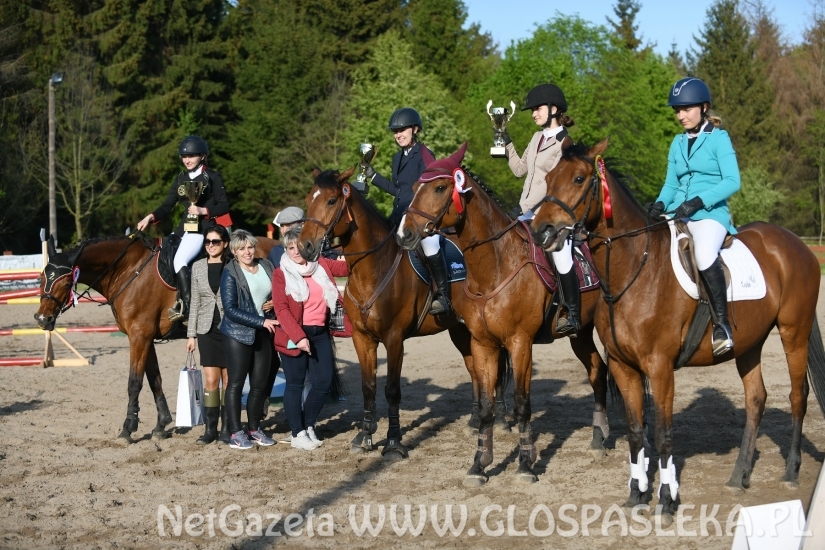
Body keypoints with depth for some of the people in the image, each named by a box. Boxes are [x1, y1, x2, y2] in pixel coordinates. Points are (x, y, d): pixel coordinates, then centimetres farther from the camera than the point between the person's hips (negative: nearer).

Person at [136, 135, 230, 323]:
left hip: (203, 227, -8)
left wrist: (203, 210, -18)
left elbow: (224, 206, -3)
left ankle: (186, 307, -30)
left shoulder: (212, 177, -1)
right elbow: (167, 206, 12)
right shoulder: (181, 178, 16)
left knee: (180, 259, -28)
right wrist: (150, 217, -5)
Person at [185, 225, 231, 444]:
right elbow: (195, 302, 9)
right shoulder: (198, 267, 6)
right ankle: (210, 428, 8)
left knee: (228, 379, 3)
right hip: (208, 329, 2)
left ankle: (226, 429, 11)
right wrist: (191, 334, 7)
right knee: (211, 380, 1)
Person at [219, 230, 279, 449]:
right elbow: (231, 310, -15)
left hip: (263, 334, 5)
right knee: (236, 383, 1)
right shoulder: (230, 273, -9)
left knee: (260, 384, 10)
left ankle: (255, 429, 23)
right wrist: (262, 321, -20)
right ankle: (236, 433, 6)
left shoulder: (266, 266, 6)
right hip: (238, 334, -5)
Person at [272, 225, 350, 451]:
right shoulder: (281, 274, -6)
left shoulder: (321, 265, 6)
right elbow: (281, 309, -12)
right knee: (295, 384, 2)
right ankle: (298, 434, 11)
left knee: (324, 382, 6)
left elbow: (346, 268, 12)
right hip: (294, 336, -4)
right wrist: (298, 337, -20)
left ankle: (309, 426, 25)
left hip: (320, 334, 4)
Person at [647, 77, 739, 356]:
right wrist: (660, 204, -6)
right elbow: (671, 183, 16)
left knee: (704, 255, -37)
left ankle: (722, 324, -30)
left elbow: (732, 181, -10)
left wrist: (697, 201, -21)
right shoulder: (678, 143, 15)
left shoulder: (719, 138, -2)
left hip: (710, 214, -7)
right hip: (677, 216, 7)